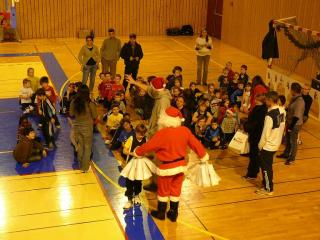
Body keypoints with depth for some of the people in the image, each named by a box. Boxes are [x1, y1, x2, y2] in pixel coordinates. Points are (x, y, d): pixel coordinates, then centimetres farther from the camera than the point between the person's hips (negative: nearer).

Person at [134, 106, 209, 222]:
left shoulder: (162, 133, -22)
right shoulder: (185, 131, -9)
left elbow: (149, 145, -13)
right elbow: (195, 144, -1)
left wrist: (137, 152, 3)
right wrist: (204, 156, 13)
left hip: (167, 167, -4)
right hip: (180, 165, 5)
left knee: (163, 191, 15)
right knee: (176, 190, 17)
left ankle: (161, 213, 30)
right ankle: (173, 214, 29)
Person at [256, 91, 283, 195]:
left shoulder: (270, 115, -26)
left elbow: (266, 134, -21)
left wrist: (260, 146, -7)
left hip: (268, 146, -8)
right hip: (276, 144, 8)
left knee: (266, 167, 7)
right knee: (268, 166, 22)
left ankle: (268, 189, 18)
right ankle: (267, 183, 36)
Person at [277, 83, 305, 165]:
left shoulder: (300, 101, -27)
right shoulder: (294, 98, 1)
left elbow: (296, 117, -26)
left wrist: (291, 127, -21)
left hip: (295, 125, -8)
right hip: (290, 122, 8)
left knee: (293, 141, 8)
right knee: (287, 139, 22)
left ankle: (292, 158, 24)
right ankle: (286, 154, 40)